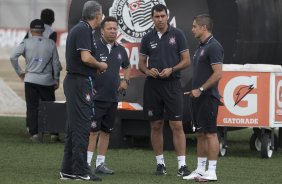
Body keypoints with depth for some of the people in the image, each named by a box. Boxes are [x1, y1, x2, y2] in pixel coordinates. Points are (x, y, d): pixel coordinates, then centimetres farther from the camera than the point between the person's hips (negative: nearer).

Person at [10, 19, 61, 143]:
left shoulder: (26, 42, -2)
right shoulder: (51, 43, 1)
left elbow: (13, 57, -9)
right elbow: (56, 63, 3)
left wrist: (19, 72, 3)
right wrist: (56, 80, 13)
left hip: (31, 79, 0)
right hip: (47, 80, 1)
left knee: (32, 107, 3)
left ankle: (34, 133, -4)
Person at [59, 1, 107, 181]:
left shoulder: (77, 29, 17)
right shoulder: (84, 30, -14)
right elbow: (86, 58, -23)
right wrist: (100, 65, -6)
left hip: (73, 80, 10)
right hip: (81, 83, -10)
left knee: (73, 127, 11)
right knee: (82, 126, -8)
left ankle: (68, 170, 13)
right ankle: (80, 171, -8)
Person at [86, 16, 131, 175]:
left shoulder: (120, 50, 11)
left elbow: (127, 67, 27)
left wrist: (126, 80, 10)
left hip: (113, 97, 6)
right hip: (96, 96, -6)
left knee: (106, 131, 10)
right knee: (93, 130, -8)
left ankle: (101, 164, 16)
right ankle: (87, 163, -7)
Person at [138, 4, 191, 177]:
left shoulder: (177, 35, 0)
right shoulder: (148, 38, 7)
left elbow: (187, 60, 0)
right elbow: (141, 62, 13)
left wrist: (171, 69, -16)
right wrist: (148, 71, -9)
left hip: (172, 84, -3)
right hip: (152, 85, 3)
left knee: (177, 125, -7)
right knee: (156, 125, 6)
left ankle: (182, 165, -8)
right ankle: (160, 163, 15)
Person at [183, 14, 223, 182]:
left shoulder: (214, 47, -14)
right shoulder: (201, 47, 16)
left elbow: (218, 73, -20)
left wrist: (200, 89, -18)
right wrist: (194, 91, 17)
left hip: (208, 97, -10)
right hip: (198, 97, 10)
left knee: (210, 133, -7)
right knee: (200, 134, 11)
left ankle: (212, 172, -5)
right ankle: (200, 170, 15)